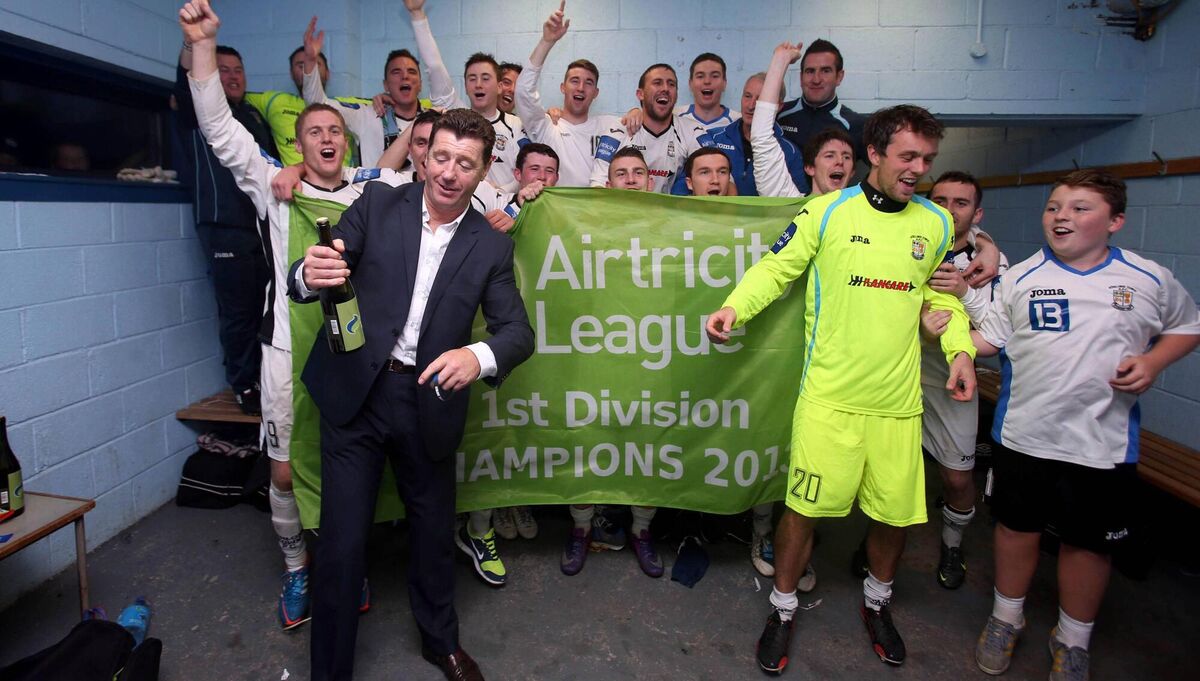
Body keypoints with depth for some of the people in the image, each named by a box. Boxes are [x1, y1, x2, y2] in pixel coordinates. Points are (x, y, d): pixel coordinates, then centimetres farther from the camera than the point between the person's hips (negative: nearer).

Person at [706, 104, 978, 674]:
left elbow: (941, 294, 19)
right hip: (829, 396, -3)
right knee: (803, 508, 2)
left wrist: (960, 349, 5)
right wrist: (735, 307, -18)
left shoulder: (936, 222, 10)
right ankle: (783, 609, 27)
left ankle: (877, 603, 42)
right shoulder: (828, 211, -2)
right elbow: (776, 268, -2)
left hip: (898, 402, 4)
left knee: (896, 511, 12)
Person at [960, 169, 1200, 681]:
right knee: (1016, 527, 14)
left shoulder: (1150, 279, 0)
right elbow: (986, 339, -1)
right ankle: (1006, 618, 37)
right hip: (1023, 435, 0)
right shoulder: (1021, 278, -1)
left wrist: (1153, 361, -4)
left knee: (1089, 542, 13)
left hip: (1103, 443, 0)